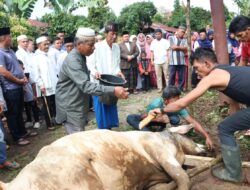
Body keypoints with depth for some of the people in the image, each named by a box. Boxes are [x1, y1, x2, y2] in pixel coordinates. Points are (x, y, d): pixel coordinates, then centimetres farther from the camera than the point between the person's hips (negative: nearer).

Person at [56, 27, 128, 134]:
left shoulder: (80, 57, 9)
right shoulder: (72, 60, -24)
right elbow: (85, 85, -35)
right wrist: (113, 90, -40)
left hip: (78, 106, 10)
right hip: (70, 108, -10)